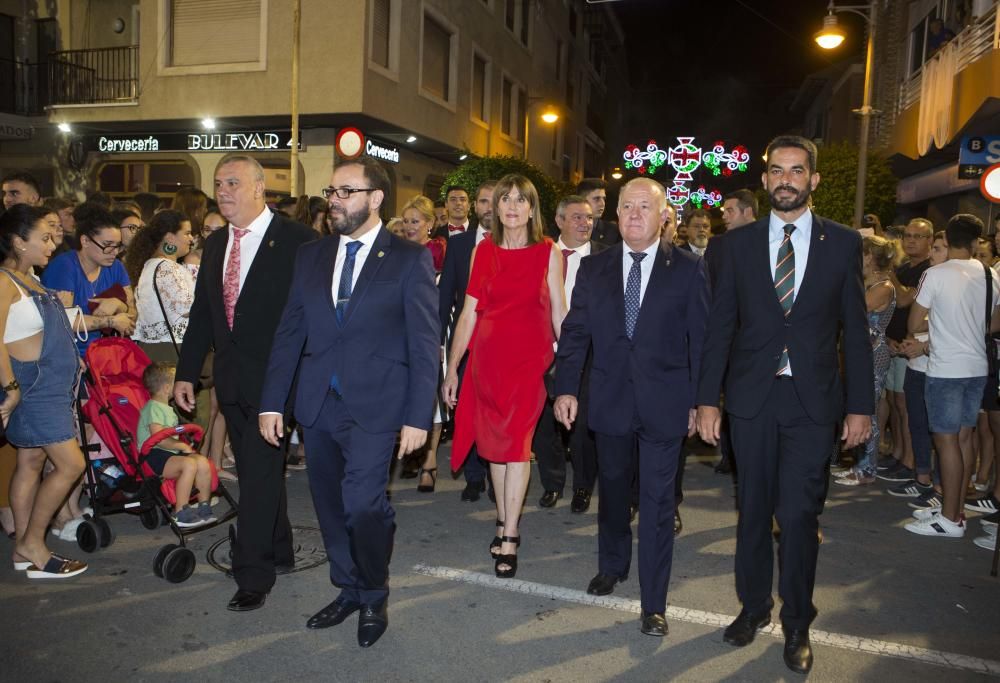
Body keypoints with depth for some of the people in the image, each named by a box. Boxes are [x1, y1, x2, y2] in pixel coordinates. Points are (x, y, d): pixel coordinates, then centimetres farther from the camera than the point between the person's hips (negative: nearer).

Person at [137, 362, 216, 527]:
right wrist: (182, 446, -14)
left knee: (203, 461, -13)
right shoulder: (153, 408, -11)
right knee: (189, 464, -31)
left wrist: (184, 445, 12)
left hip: (170, 452, 9)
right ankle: (180, 514, -24)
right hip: (153, 455, -9)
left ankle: (204, 507, 0)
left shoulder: (167, 408, 21)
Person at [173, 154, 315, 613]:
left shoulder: (296, 240, -11)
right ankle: (279, 551, 33)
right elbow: (201, 312, 14)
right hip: (231, 379, 7)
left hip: (273, 376, -7)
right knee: (257, 470, 17)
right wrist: (186, 373, 11)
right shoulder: (215, 244, 11)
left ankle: (253, 574, 10)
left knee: (259, 473, -3)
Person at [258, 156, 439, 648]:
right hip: (318, 404, 5)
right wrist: (272, 402, 5)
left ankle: (373, 597, 15)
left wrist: (418, 416, -10)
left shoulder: (409, 258, -3)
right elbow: (289, 333, 10)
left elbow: (424, 343, -5)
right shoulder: (310, 256, 11)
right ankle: (348, 590, 34)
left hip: (374, 405, -5)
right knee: (330, 507, 12)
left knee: (361, 504, -12)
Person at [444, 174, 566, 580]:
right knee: (494, 441, 10)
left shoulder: (549, 253, 1)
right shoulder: (483, 252, 6)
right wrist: (452, 367, 4)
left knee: (516, 442, -5)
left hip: (529, 357, -3)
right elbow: (469, 313, 6)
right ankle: (504, 523, 26)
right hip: (487, 357, 3)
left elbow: (559, 311, 3)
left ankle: (509, 539, 3)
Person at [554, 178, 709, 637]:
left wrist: (700, 400, -4)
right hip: (610, 401, 3)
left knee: (657, 502, 2)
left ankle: (653, 604, 14)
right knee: (612, 491, 19)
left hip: (664, 404, -2)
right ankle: (612, 566, 42)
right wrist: (566, 388, -3)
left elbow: (702, 338, -2)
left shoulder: (689, 270, -2)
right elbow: (575, 332, 4)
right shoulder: (593, 269, 4)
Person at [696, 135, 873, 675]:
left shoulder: (843, 243, 3)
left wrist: (860, 406, 0)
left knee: (798, 514, -1)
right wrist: (707, 398, -3)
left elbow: (854, 330, 3)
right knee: (753, 509, 12)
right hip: (751, 397, 1)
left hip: (812, 401, -1)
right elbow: (720, 325, 2)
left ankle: (796, 624, 19)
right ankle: (754, 606, 31)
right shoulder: (738, 243, 4)